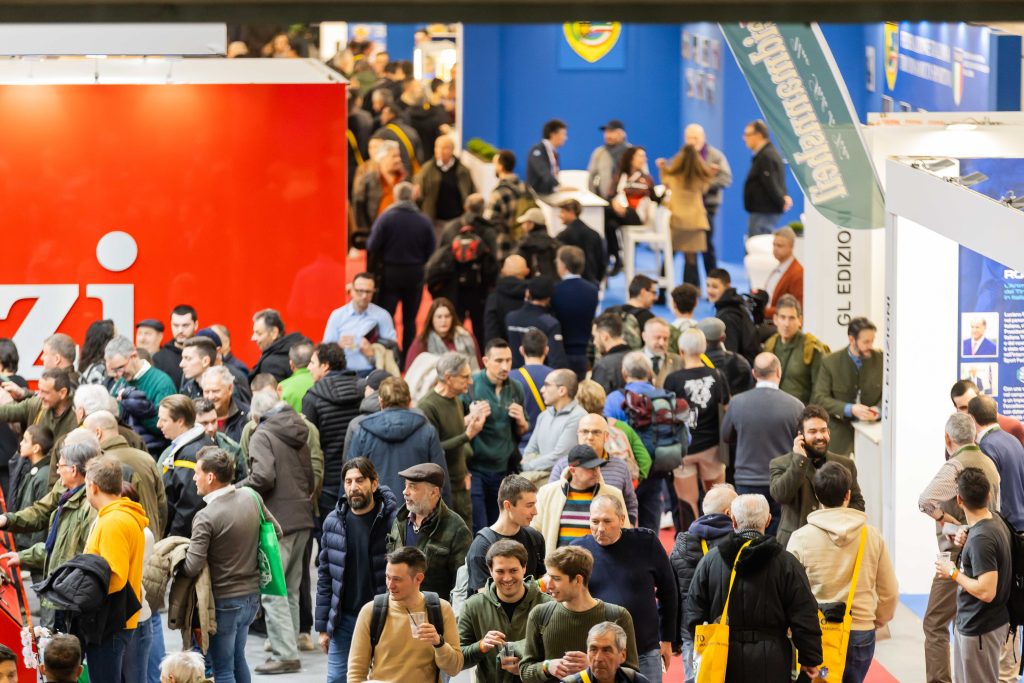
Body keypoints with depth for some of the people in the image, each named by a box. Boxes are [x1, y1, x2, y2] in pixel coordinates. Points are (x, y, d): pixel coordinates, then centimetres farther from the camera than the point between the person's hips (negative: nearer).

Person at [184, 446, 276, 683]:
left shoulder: (206, 517, -23)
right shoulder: (251, 498, -3)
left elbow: (192, 568, -25)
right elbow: (276, 531, 11)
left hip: (224, 601, -7)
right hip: (252, 595, 7)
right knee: (238, 659, 23)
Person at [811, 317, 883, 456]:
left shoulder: (881, 360, -3)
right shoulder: (831, 362, -6)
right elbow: (819, 397, -11)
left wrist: (878, 410, -20)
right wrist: (850, 409, -24)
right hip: (839, 429, -1)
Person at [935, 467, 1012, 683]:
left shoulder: (981, 538, -25)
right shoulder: (997, 523, 4)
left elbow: (986, 592, -28)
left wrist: (953, 573, -15)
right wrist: (964, 542, 10)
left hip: (979, 629, -9)